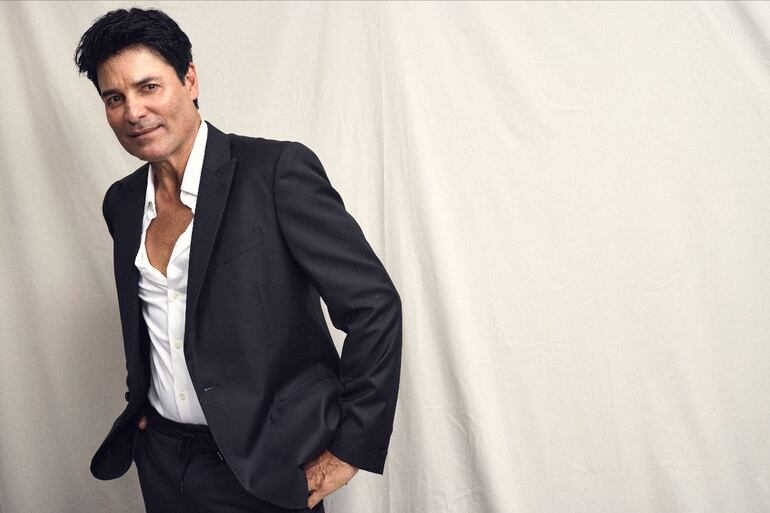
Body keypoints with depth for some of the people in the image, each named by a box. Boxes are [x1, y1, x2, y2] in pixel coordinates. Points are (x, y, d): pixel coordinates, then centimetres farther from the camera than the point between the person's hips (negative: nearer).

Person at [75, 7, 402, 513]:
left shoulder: (278, 169, -15)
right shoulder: (122, 202, 5)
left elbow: (374, 305, -16)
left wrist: (350, 447, -14)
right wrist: (140, 404, 13)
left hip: (262, 467, -6)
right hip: (160, 461, 6)